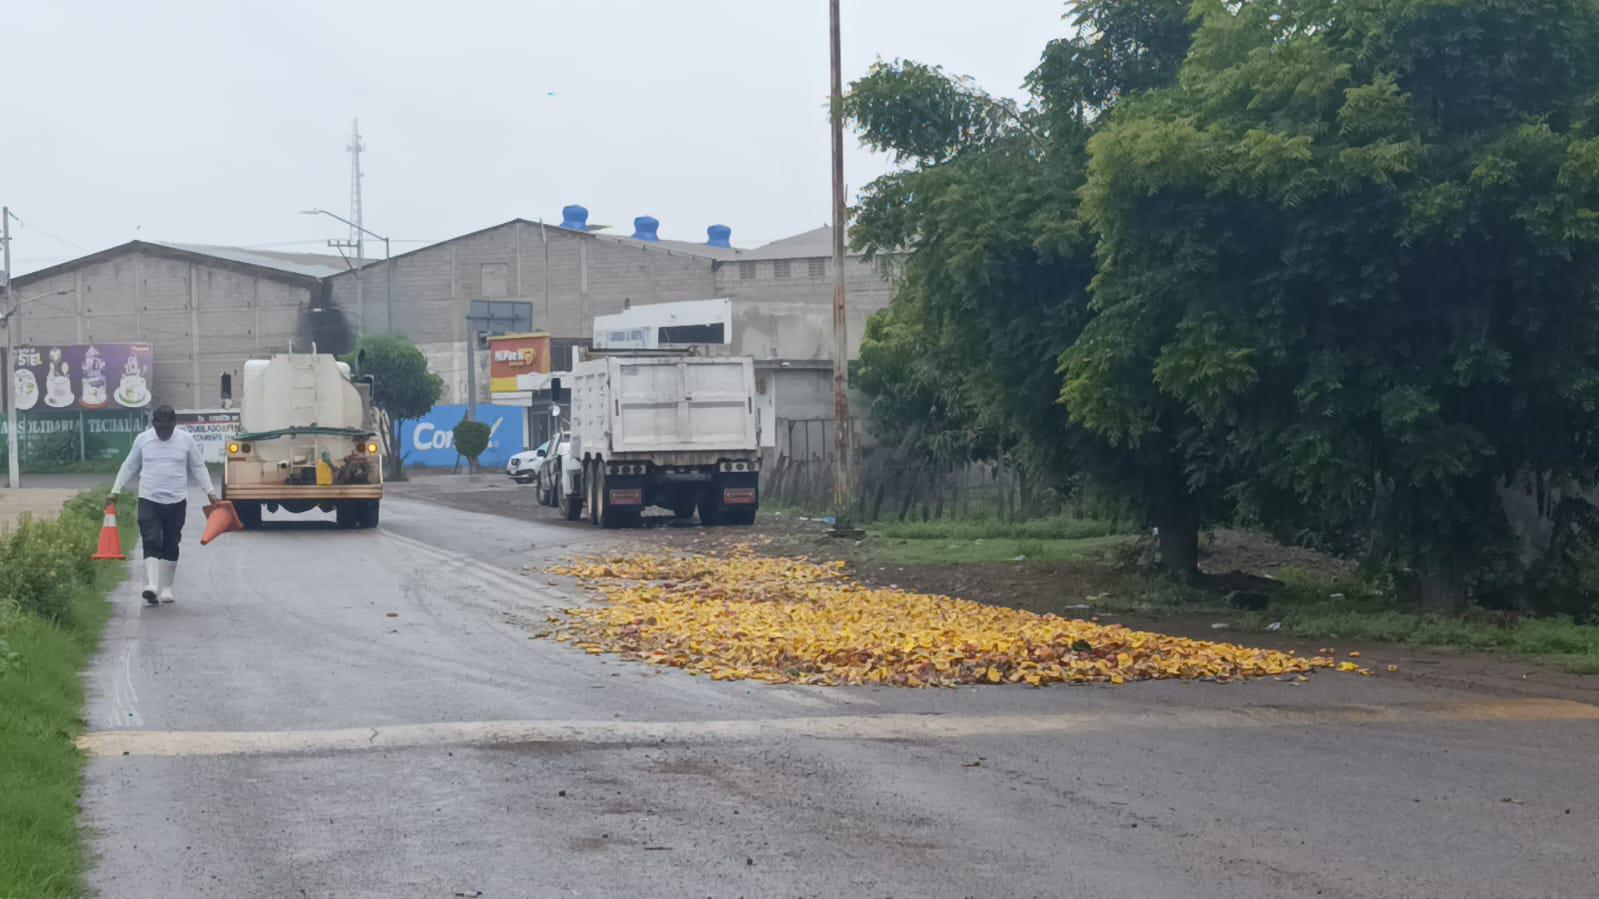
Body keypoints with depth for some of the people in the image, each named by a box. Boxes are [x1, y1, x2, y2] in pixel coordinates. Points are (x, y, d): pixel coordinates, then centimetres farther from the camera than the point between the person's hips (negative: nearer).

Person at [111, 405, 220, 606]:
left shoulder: (186, 440, 0)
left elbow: (198, 468, 7)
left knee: (171, 546, 8)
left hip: (177, 502, 1)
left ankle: (166, 588, 18)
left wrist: (210, 492, 1)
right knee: (151, 543, -14)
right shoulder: (142, 439, 1)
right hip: (149, 501, -1)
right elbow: (129, 467, 11)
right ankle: (151, 586, -23)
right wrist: (116, 490, 9)